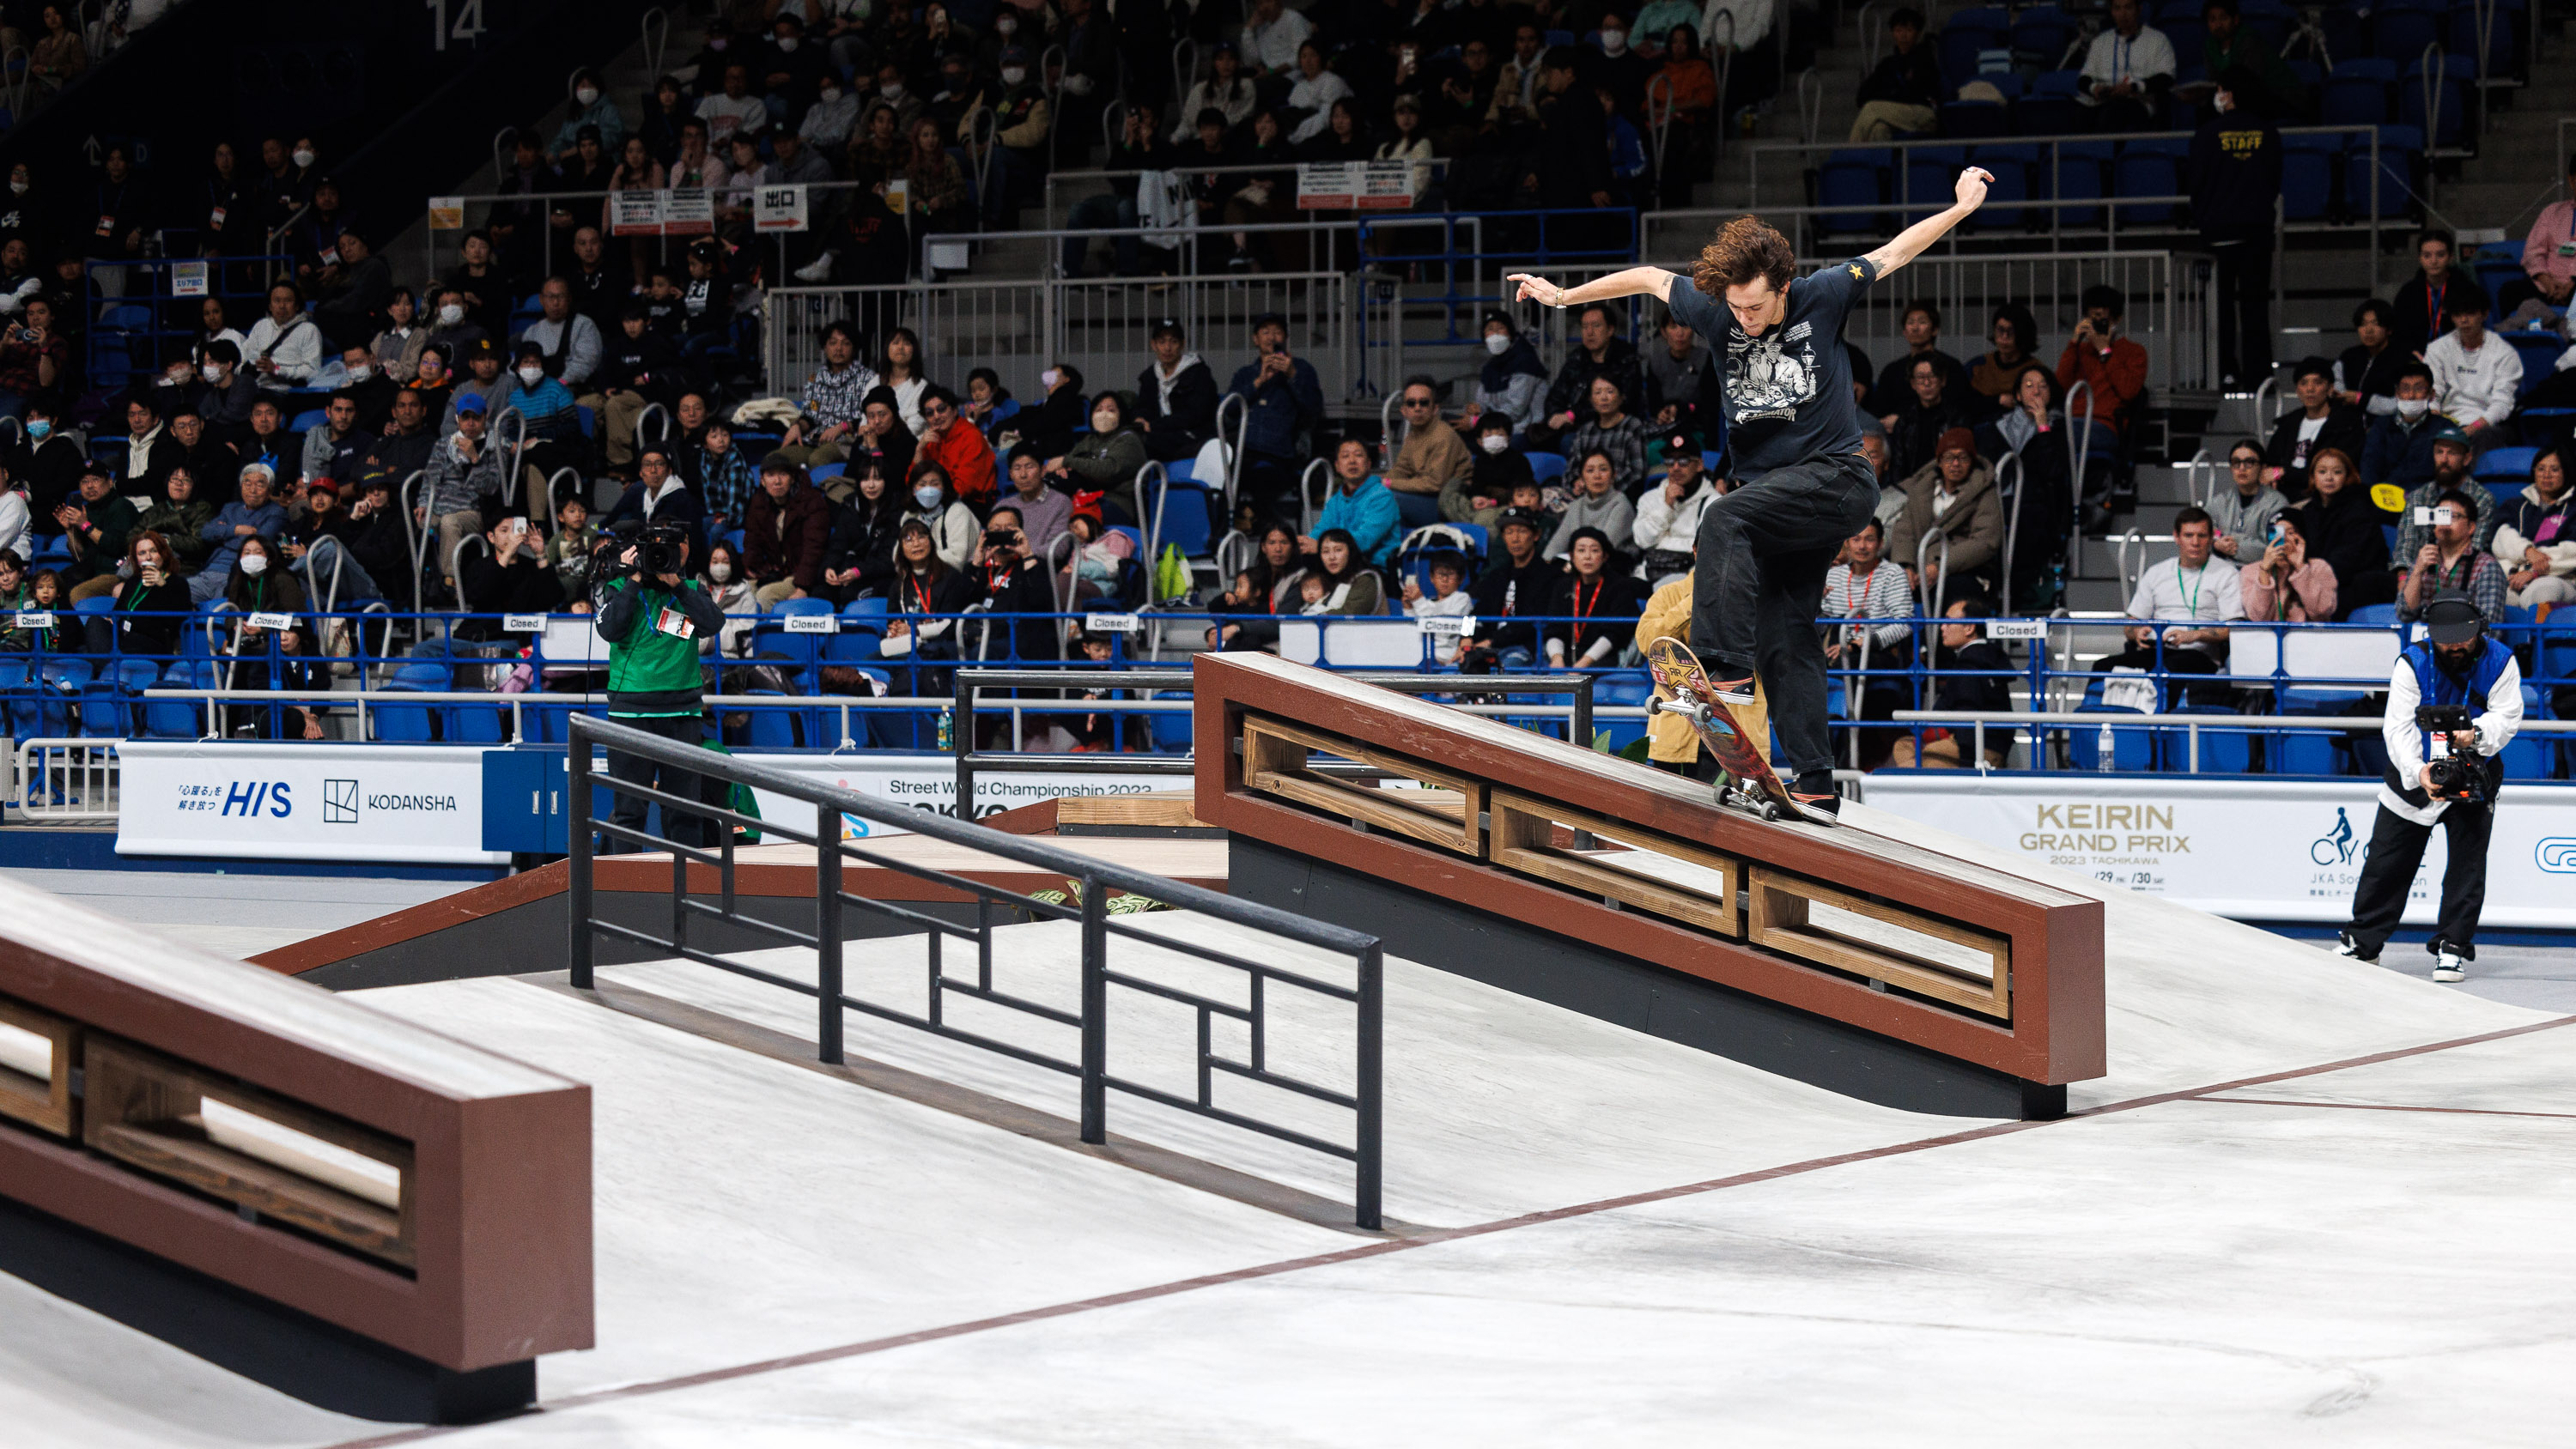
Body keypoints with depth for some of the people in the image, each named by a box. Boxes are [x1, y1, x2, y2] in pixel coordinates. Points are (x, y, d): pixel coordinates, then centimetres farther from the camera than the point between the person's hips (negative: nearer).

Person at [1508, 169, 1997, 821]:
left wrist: (1963, 206, 8)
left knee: (1724, 519, -30)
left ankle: (1723, 668, -39)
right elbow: (1649, 278, 18)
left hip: (1836, 478, -6)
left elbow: (1897, 249, 6)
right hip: (1772, 491, 6)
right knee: (1783, 640, -1)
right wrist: (1565, 296, 23)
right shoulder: (1721, 315, 4)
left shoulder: (1823, 298, -5)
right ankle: (1813, 786, -2)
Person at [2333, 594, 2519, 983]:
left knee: (2467, 860, -6)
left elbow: (2507, 717, -19)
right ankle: (2363, 942, 18)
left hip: (2474, 775, 0)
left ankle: (2453, 947, 4)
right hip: (2414, 772, 0)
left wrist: (2476, 734, -41)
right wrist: (2417, 771, -41)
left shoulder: (2500, 662, -14)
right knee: (2387, 860, 4)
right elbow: (2400, 726, -25)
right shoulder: (2412, 663, -19)